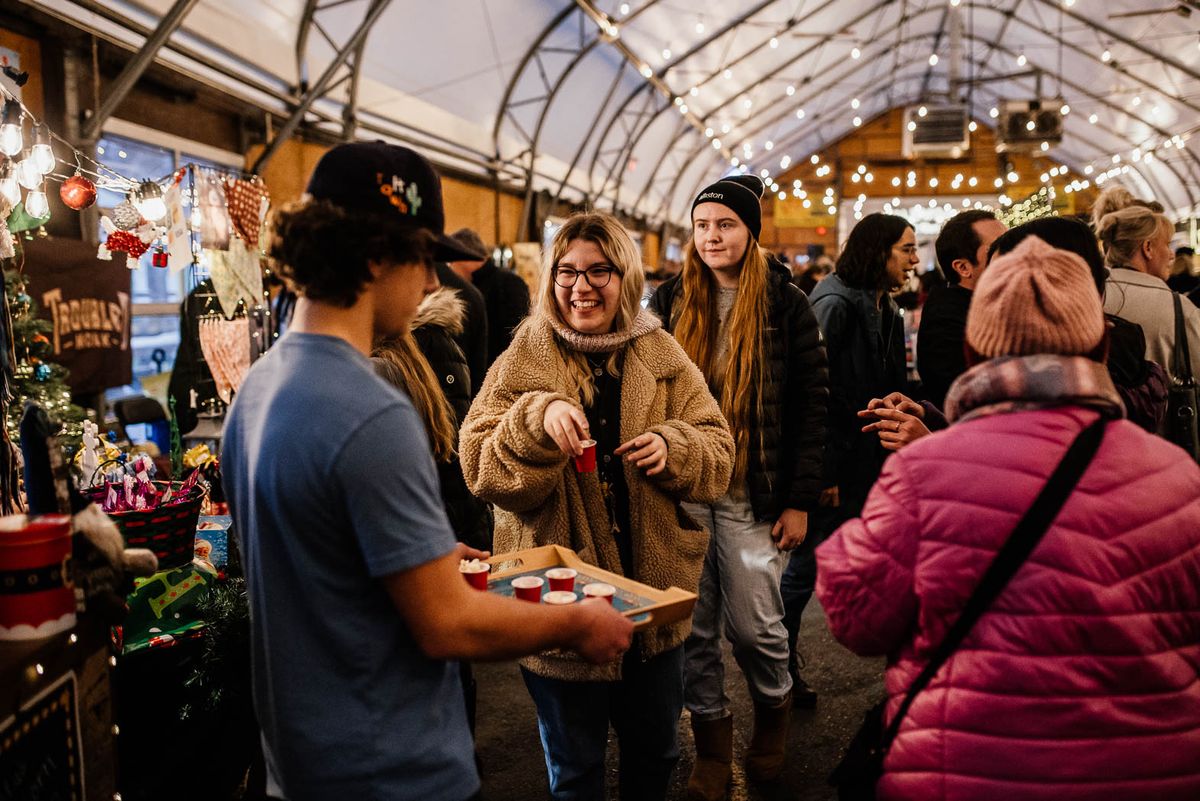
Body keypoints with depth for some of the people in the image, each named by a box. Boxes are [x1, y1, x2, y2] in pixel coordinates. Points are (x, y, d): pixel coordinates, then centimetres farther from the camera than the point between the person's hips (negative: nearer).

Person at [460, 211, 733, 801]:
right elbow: (482, 471, -14)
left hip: (655, 594, 3)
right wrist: (537, 419, -30)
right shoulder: (522, 363, -6)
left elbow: (719, 454, 0)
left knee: (655, 752, 24)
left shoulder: (662, 358, 1)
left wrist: (674, 448, -20)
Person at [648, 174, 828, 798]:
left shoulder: (785, 304, 0)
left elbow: (811, 407, -1)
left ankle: (773, 707, 34)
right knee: (694, 627, 7)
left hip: (752, 495, -2)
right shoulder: (671, 300, 7)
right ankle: (711, 743, 26)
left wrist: (800, 500, -6)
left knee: (753, 625, 3)